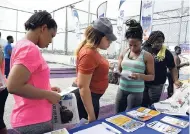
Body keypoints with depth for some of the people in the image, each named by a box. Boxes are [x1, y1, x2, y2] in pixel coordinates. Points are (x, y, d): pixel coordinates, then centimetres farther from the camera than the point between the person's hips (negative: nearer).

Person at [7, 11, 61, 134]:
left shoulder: (22, 45, 9)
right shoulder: (30, 48, -20)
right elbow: (13, 86, -29)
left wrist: (47, 89, 9)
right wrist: (48, 95, -18)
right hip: (34, 122, -9)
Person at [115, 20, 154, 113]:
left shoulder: (147, 56, -6)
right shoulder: (124, 53, 4)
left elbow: (152, 76, -5)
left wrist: (140, 76, -24)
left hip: (136, 91, -4)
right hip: (122, 89, 4)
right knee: (118, 114, 13)